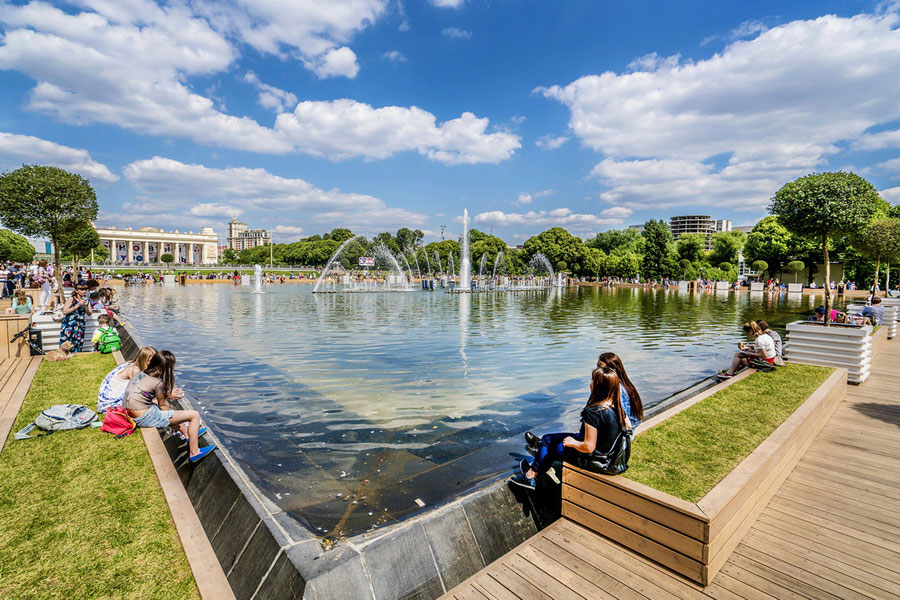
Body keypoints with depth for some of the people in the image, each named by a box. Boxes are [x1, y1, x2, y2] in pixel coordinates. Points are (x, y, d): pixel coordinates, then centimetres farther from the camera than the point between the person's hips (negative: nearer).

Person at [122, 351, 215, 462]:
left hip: (130, 413, 10)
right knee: (195, 415, -9)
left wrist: (168, 394, 13)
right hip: (144, 418, -10)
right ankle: (194, 453, 2)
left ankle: (188, 434, 39)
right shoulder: (158, 383, -20)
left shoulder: (142, 373, 3)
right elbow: (163, 406, -6)